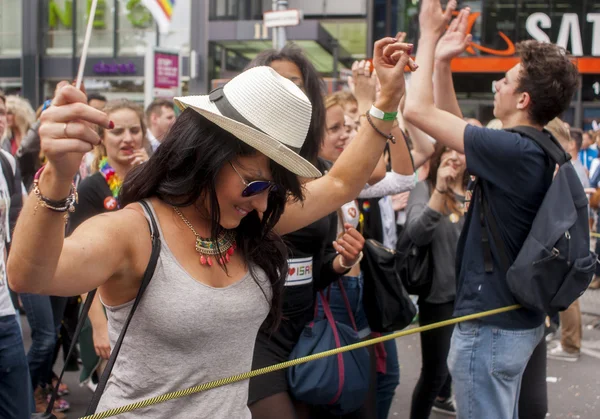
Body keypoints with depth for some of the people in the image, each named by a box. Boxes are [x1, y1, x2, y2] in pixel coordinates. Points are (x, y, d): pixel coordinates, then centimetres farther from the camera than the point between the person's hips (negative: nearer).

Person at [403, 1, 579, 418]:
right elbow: (451, 123, 16)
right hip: (520, 318, 10)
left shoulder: (514, 151, -23)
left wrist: (429, 34, -10)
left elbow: (418, 110, -21)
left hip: (490, 324, -10)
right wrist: (443, 62, 9)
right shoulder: (539, 151, 5)